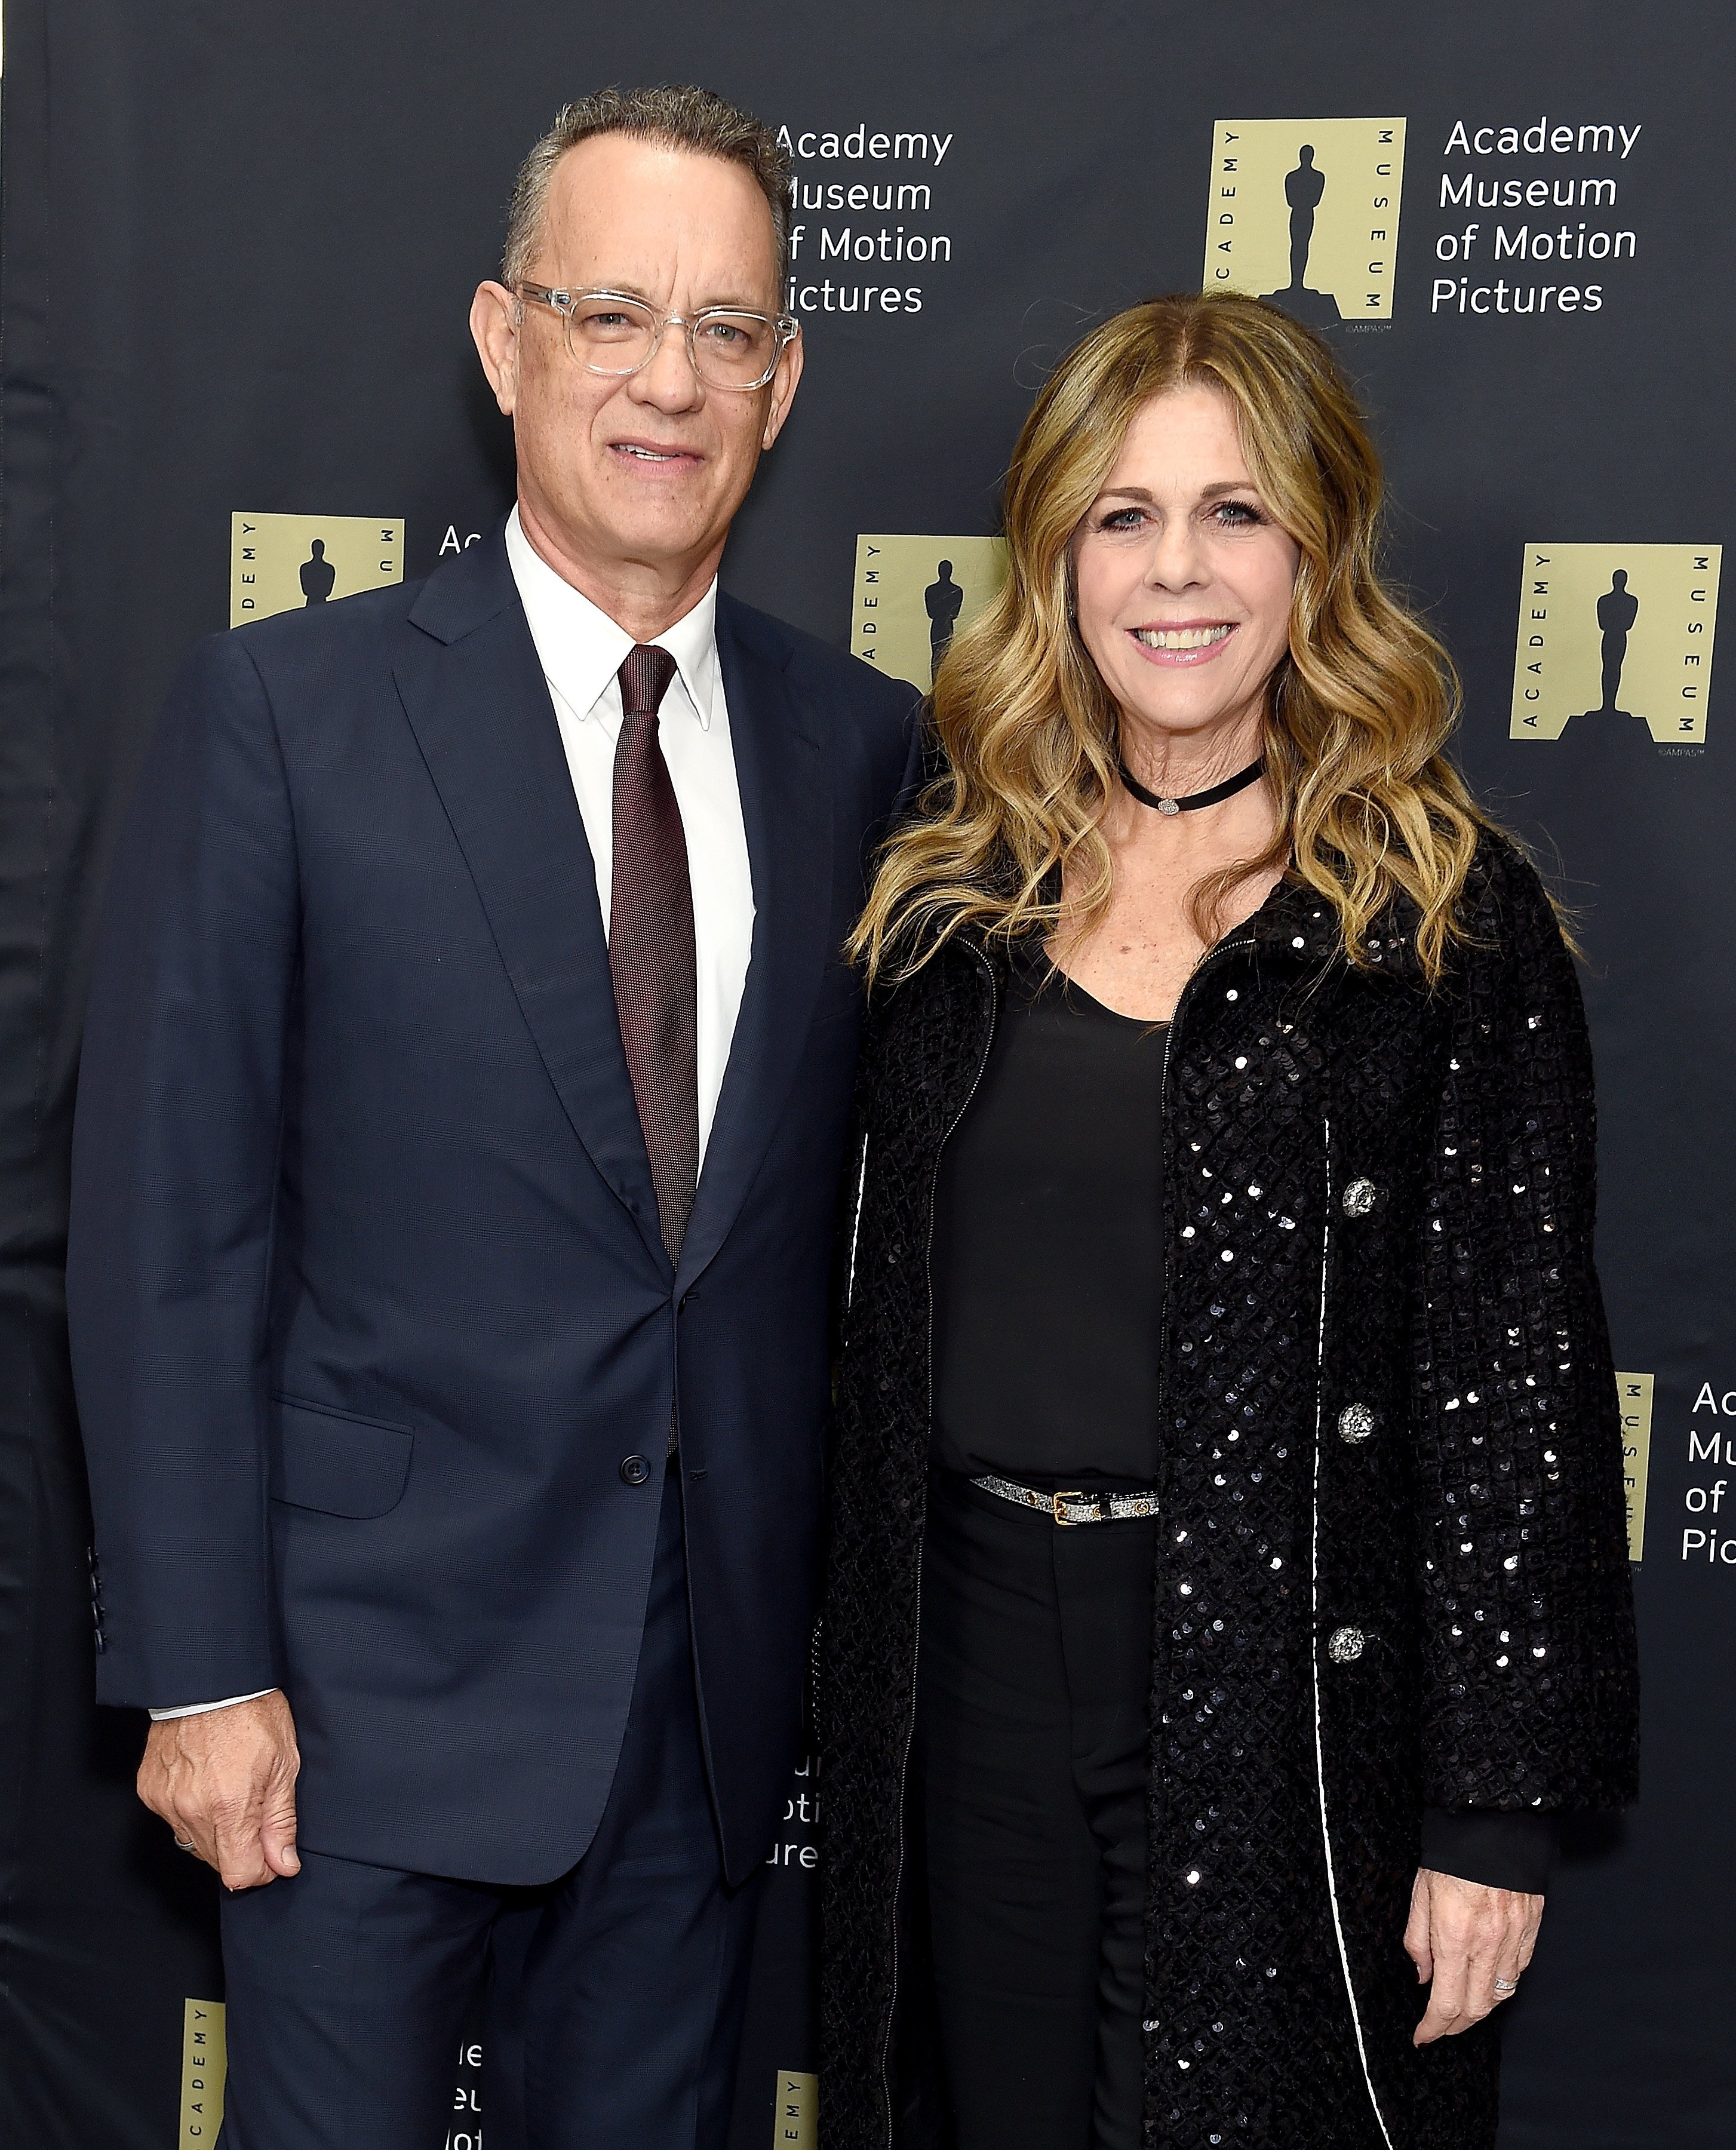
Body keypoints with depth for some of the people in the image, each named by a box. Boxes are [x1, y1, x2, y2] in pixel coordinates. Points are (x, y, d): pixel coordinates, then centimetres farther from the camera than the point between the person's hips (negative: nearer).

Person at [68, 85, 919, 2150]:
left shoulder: (860, 744, 2)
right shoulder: (281, 710, -8)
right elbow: (168, 1221, -9)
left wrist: (845, 1624, 5)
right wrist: (199, 1675, -10)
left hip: (720, 1682, 4)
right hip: (377, 1672, -3)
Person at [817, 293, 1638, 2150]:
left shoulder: (1446, 919, -8)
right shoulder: (956, 886, 4)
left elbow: (1516, 1374, -8)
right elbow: (881, 1318, 10)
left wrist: (1494, 1808, -9)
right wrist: (856, 1678, 11)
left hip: (1282, 1685, -3)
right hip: (969, 1655, 4)